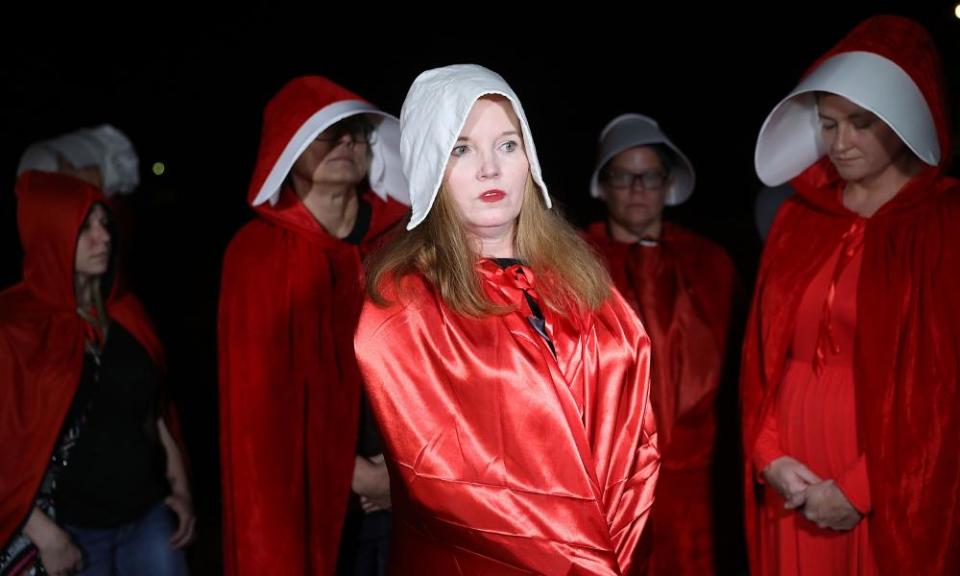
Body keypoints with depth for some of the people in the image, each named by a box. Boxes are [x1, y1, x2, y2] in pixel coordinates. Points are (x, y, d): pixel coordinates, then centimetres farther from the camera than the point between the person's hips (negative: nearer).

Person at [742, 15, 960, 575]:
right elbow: (764, 349, 7)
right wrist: (769, 455, -5)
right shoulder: (798, 217, 8)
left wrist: (863, 487, -12)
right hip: (795, 484, 4)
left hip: (892, 495, -4)